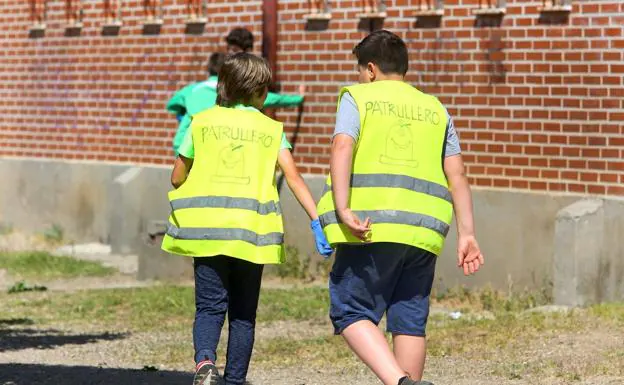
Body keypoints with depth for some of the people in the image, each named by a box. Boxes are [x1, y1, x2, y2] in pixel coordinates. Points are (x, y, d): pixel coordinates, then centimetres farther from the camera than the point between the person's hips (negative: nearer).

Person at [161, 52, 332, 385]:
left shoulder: (202, 122, 8)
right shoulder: (271, 129, 7)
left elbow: (177, 179, 10)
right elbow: (293, 177, -5)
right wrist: (316, 221, -8)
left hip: (206, 226, 0)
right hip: (252, 231, 0)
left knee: (210, 306, 2)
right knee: (243, 312, 11)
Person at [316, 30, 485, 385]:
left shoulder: (357, 97, 9)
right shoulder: (436, 110, 20)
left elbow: (343, 149, -9)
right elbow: (457, 176, 13)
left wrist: (342, 209, -17)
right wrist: (467, 234, 10)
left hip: (371, 224, -4)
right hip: (424, 229, 4)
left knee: (351, 313, -1)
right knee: (410, 321, 9)